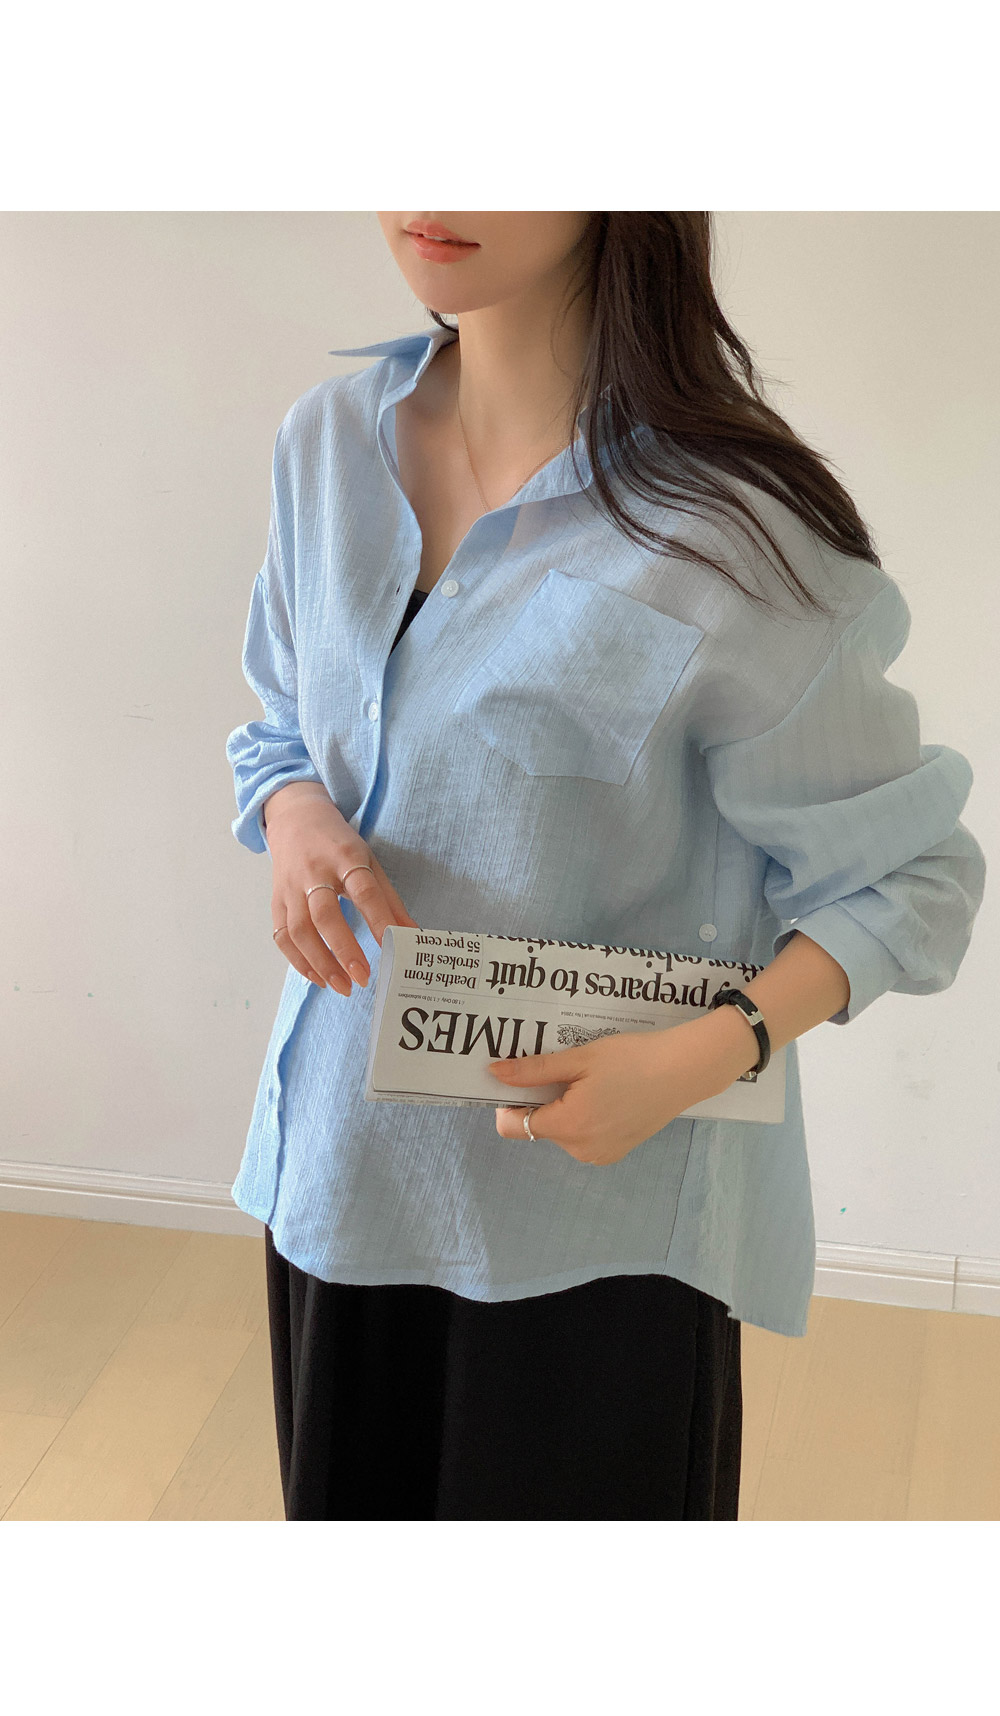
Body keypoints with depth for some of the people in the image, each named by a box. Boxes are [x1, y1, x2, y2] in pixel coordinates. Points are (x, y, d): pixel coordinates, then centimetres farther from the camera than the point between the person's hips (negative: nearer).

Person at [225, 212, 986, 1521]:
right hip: (341, 1160, 5)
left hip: (598, 1208, -5)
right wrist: (293, 818, -10)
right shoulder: (330, 440, -1)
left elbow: (909, 874, -10)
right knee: (353, 1505, 20)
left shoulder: (730, 531, -20)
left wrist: (708, 1056, -25)